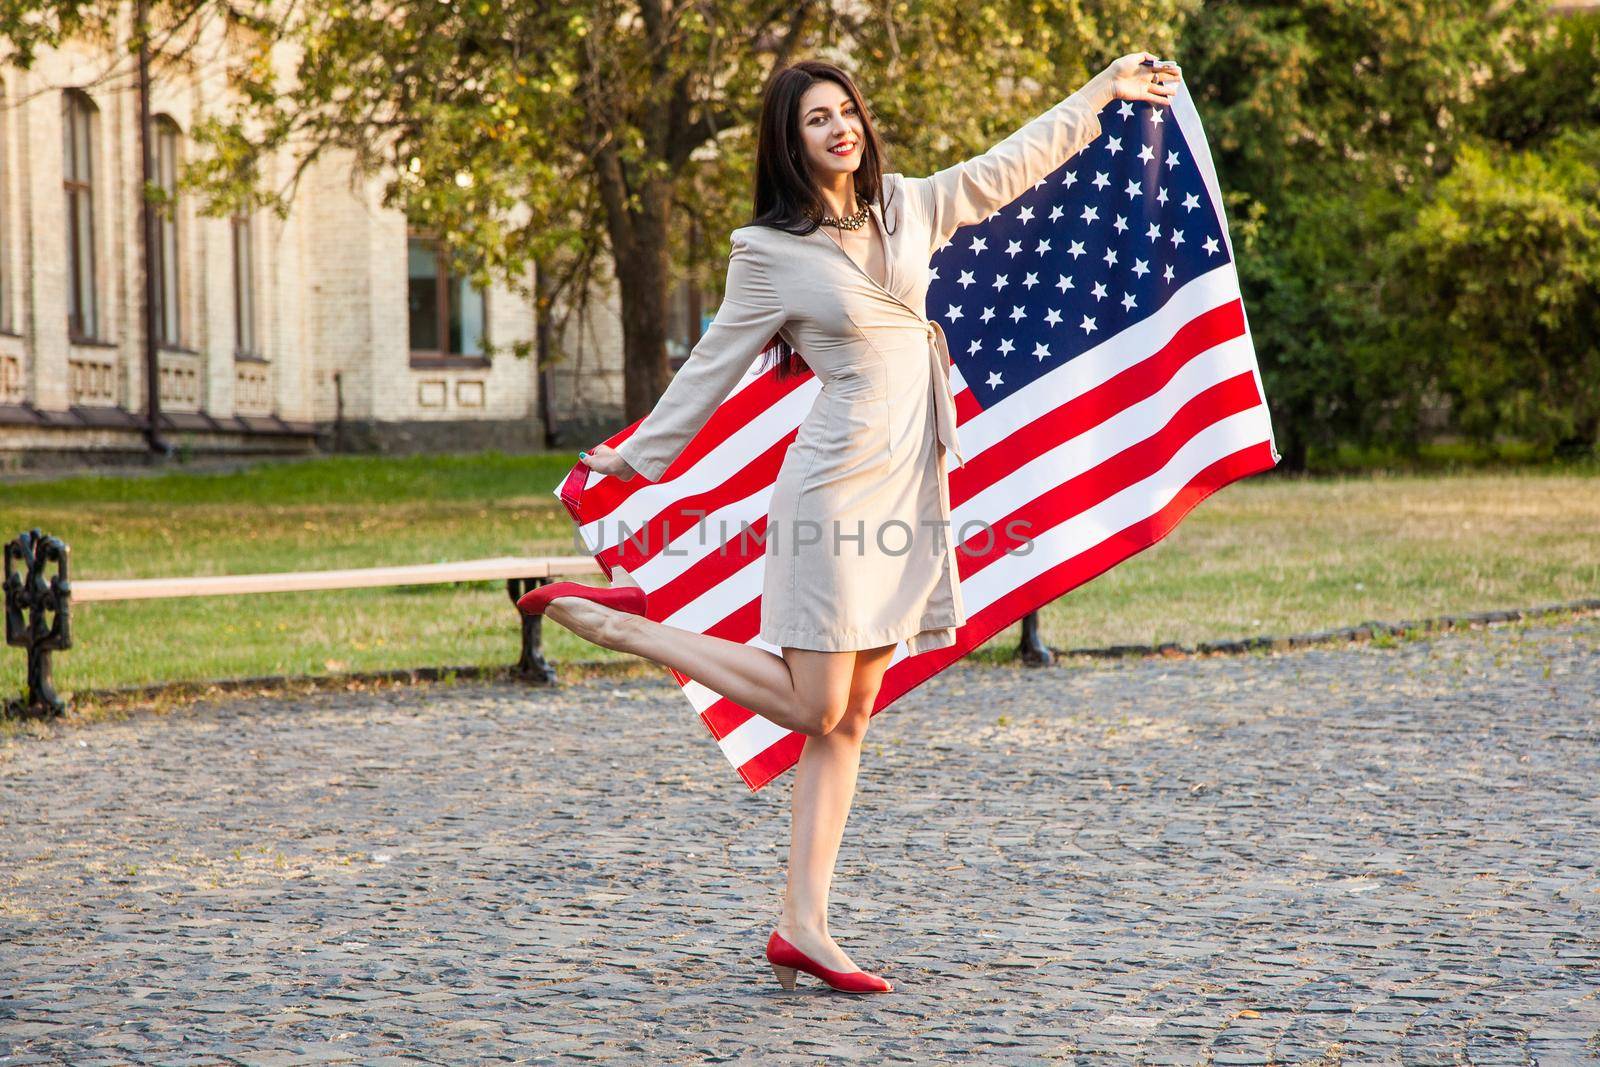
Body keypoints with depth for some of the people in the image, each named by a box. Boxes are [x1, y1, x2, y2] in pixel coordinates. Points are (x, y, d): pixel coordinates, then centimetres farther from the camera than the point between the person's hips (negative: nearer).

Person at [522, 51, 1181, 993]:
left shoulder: (909, 208, 10)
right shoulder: (768, 253, -5)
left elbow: (1010, 167, 22)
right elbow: (715, 367, 4)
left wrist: (1102, 93, 27)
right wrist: (641, 454, 8)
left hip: (906, 484, 6)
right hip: (838, 483, -6)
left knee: (849, 717, 4)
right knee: (812, 706, -7)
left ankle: (803, 926, 6)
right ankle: (618, 619, 6)